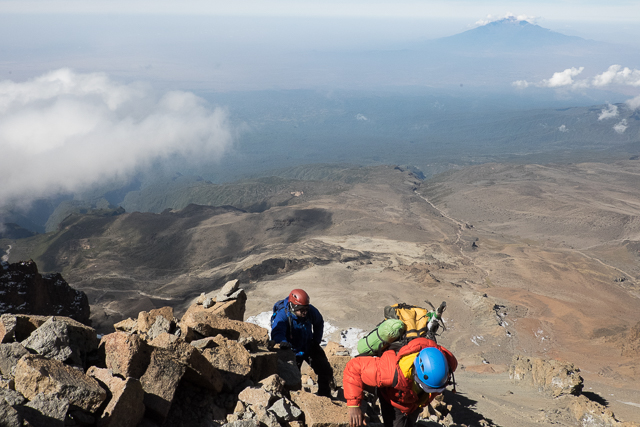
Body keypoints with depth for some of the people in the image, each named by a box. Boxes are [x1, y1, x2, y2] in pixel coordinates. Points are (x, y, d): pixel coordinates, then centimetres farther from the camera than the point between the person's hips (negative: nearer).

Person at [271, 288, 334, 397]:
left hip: (309, 347, 4)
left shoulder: (311, 311, -18)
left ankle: (325, 396, 27)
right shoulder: (282, 315, -30)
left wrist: (316, 340, 1)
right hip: (293, 350, -4)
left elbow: (319, 323, 4)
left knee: (326, 371, 6)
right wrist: (283, 342, -65)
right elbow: (277, 332, -45)